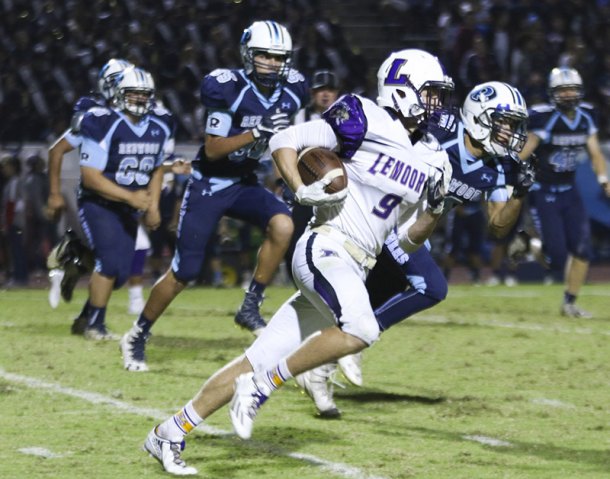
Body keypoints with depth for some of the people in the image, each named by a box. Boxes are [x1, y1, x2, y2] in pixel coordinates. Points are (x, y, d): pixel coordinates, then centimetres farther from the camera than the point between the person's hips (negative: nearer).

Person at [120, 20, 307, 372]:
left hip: (245, 183, 4)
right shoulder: (228, 88, -22)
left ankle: (251, 306, -12)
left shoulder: (292, 91, -5)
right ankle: (137, 336, 16)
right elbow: (213, 149, -22)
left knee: (283, 225, -26)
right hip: (209, 184, -4)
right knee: (184, 272, -2)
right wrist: (256, 133, -32)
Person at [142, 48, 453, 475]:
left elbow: (413, 236, 22)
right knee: (360, 331, -34)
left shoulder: (430, 158, 16)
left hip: (354, 271, 7)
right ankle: (261, 386, -19)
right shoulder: (366, 120, -5)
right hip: (326, 249, -7)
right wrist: (302, 191, -17)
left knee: (258, 363, 4)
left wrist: (434, 211, 2)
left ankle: (169, 434, 11)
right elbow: (285, 141, -3)